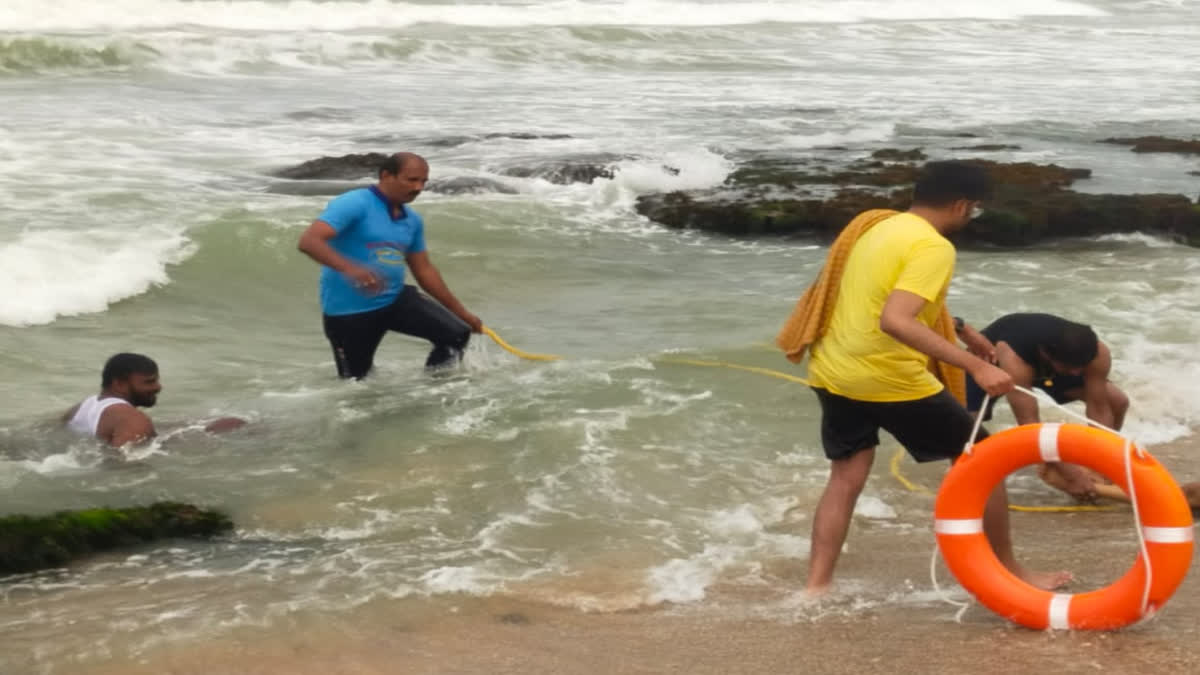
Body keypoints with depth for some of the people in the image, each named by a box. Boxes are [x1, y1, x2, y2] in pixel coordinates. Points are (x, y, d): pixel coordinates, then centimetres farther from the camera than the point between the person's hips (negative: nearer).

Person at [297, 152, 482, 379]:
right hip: (348, 311, -6)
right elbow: (309, 241, -29)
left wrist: (462, 313, 16)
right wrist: (349, 268, -46)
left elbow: (424, 270, 16)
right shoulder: (354, 205, -18)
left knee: (457, 333, -9)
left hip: (395, 299, 6)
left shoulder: (413, 220, 5)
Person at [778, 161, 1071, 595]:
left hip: (832, 372, 8)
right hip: (889, 380, -8)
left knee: (846, 478, 15)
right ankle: (1007, 573, 17)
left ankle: (816, 585, 6)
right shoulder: (933, 247, -16)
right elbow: (895, 321, -30)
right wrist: (975, 366, -32)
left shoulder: (872, 226, 10)